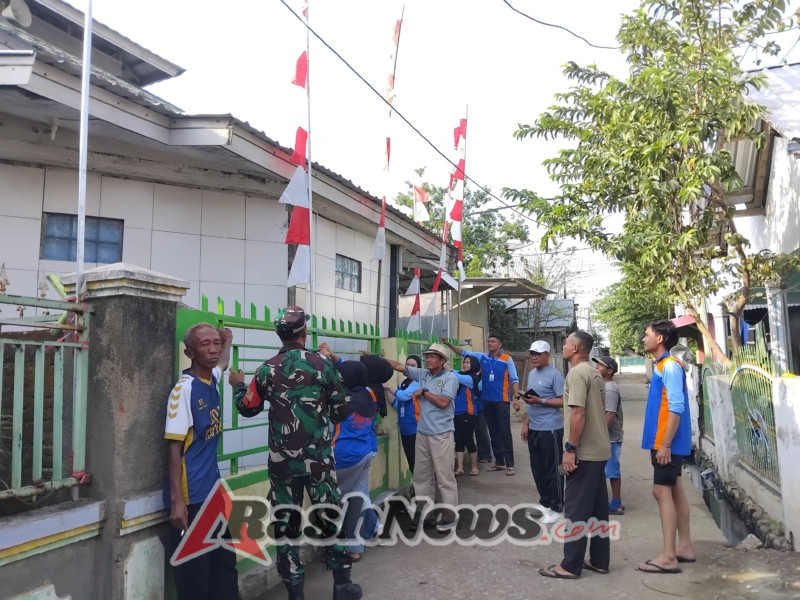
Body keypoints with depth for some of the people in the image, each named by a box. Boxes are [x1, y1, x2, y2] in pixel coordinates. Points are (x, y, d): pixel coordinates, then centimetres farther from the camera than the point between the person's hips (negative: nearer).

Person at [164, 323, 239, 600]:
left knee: (225, 564, 15)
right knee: (194, 573, 3)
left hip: (213, 491, 8)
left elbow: (223, 363, 33)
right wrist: (176, 501, -19)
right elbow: (174, 447, -17)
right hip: (191, 496, -7)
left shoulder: (212, 378, 5)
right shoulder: (184, 388, -16)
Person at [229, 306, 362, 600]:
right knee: (331, 517, 13)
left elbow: (247, 406, 11)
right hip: (318, 457, 0)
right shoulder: (323, 364, -7)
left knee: (286, 523, 10)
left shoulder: (267, 370, -3)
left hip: (283, 460, 1)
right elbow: (342, 410, -1)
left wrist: (238, 385, 31)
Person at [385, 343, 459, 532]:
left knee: (444, 478, 0)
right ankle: (424, 514, 26)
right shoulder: (422, 374, 8)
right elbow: (398, 366, 7)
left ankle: (449, 519, 10)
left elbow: (443, 403, -17)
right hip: (422, 433, 6)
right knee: (421, 476, 14)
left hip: (441, 435, -6)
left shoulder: (450, 378, -7)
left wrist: (424, 392, -8)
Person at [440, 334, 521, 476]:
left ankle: (509, 464, 1)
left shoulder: (507, 359, -5)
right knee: (493, 433, 12)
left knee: (505, 432, -4)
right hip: (487, 401, 5)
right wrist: (448, 344, -6)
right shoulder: (482, 357, 6)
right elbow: (463, 352, 6)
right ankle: (499, 462, 22)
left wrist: (516, 397, -14)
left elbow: (514, 379, -5)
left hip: (501, 401, -5)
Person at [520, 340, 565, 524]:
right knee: (537, 468, 15)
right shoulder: (531, 374, 13)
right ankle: (545, 502, 28)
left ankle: (556, 508, 11)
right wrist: (526, 424, 16)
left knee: (552, 469, 1)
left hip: (550, 429, -8)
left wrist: (541, 401, -23)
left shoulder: (555, 375, -12)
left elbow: (563, 401, -15)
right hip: (534, 429, 8)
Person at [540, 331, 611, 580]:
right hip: (598, 450, 10)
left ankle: (571, 565, 5)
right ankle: (599, 560, 22)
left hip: (584, 452, -9)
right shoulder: (594, 373, 14)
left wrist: (570, 449, -20)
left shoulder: (577, 372, -15)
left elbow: (578, 413, -23)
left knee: (576, 509, -2)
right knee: (597, 509, 14)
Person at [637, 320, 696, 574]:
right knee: (674, 491, 13)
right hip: (663, 441, 10)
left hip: (668, 443, -10)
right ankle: (685, 547, 22)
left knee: (662, 491, -8)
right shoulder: (662, 366, 13)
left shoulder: (670, 366, -16)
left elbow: (676, 408, -21)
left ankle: (668, 557, -4)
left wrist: (665, 444, -22)